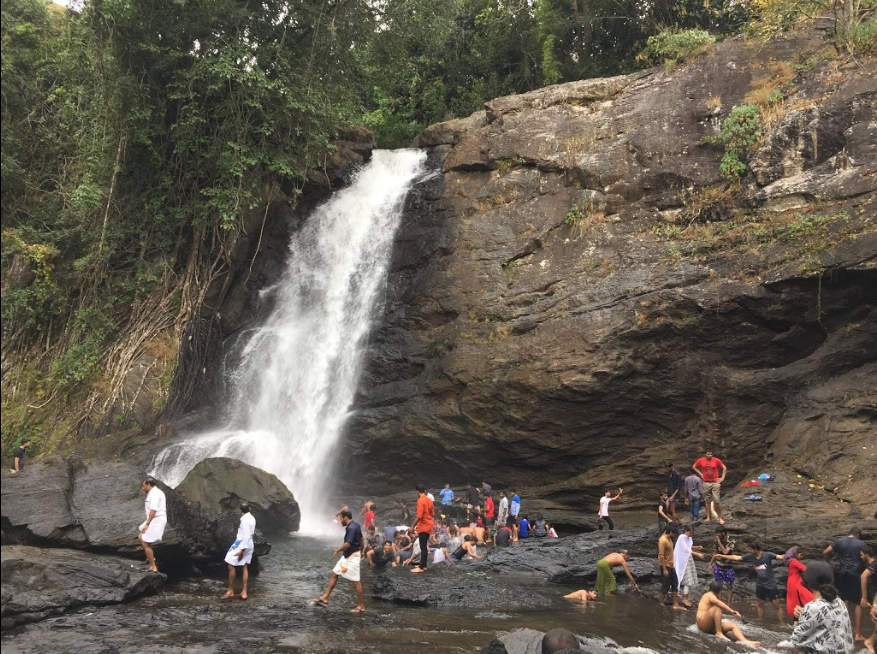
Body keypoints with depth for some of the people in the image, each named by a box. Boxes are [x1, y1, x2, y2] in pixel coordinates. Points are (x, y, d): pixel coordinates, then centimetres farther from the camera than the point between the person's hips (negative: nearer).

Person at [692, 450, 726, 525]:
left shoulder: (716, 460, -3)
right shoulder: (701, 460, 0)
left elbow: (724, 468, 7)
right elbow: (694, 467, 15)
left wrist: (722, 478, 0)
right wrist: (700, 474, 6)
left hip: (715, 483, -2)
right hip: (706, 483, 2)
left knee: (716, 501, -7)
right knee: (707, 501, 7)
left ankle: (720, 518, 0)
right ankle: (708, 517, 13)